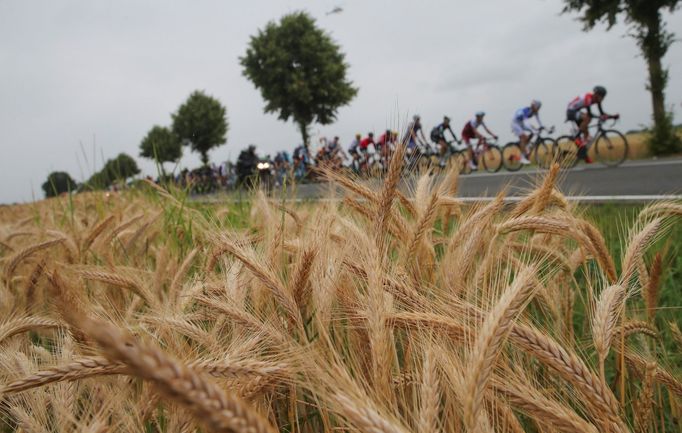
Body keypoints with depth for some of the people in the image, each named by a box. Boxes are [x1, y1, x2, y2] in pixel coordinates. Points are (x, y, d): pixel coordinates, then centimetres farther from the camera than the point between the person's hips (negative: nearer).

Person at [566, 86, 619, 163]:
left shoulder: (597, 99, -3)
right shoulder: (588, 97, -28)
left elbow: (602, 113, -1)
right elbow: (589, 113, -34)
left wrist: (613, 116, -13)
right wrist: (600, 117, -46)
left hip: (577, 111, 9)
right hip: (571, 111, -9)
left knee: (586, 132, 3)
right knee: (587, 118, -35)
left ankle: (584, 155, 8)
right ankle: (577, 137, -23)